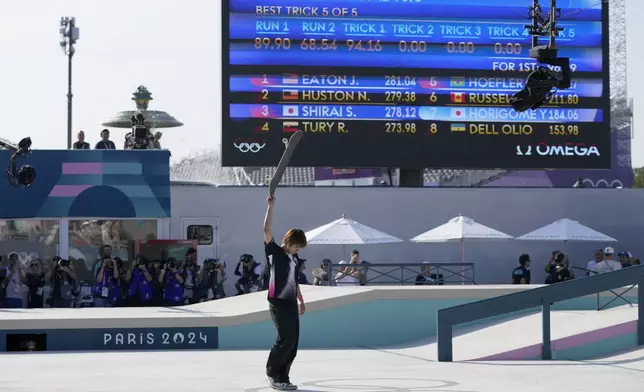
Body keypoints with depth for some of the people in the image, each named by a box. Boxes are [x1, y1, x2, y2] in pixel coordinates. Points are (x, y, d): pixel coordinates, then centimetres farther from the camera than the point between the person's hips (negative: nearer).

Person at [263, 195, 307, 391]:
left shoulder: (295, 259, 15)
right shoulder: (274, 252, -3)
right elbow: (267, 229, -15)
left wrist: (301, 300, 26)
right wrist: (271, 206, -18)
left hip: (291, 303, 7)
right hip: (278, 302, -7)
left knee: (293, 342, 4)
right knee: (286, 338, -14)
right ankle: (271, 372, 2)